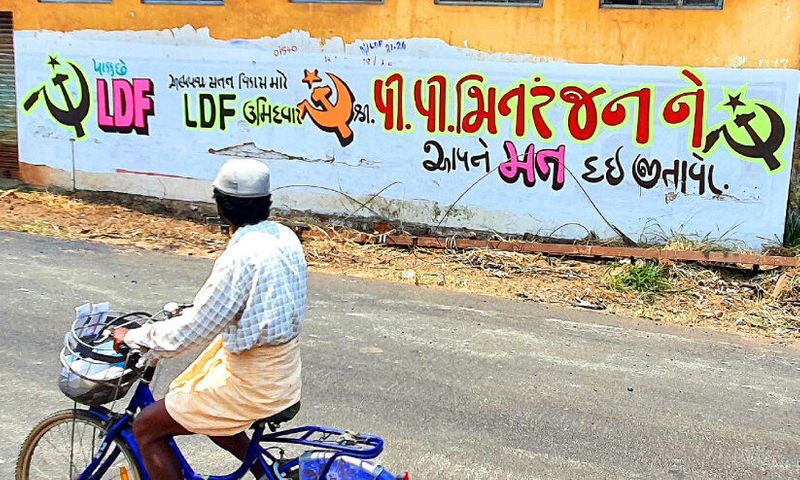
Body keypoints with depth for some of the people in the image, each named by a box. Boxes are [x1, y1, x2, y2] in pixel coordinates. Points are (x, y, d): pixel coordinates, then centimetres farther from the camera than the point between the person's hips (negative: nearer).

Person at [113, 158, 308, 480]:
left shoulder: (240, 258, -25)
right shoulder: (284, 236, 0)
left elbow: (189, 333, -21)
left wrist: (133, 337, -6)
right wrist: (195, 310, 19)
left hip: (252, 382, -9)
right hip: (283, 371, 9)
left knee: (146, 429, 4)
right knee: (191, 400, 31)